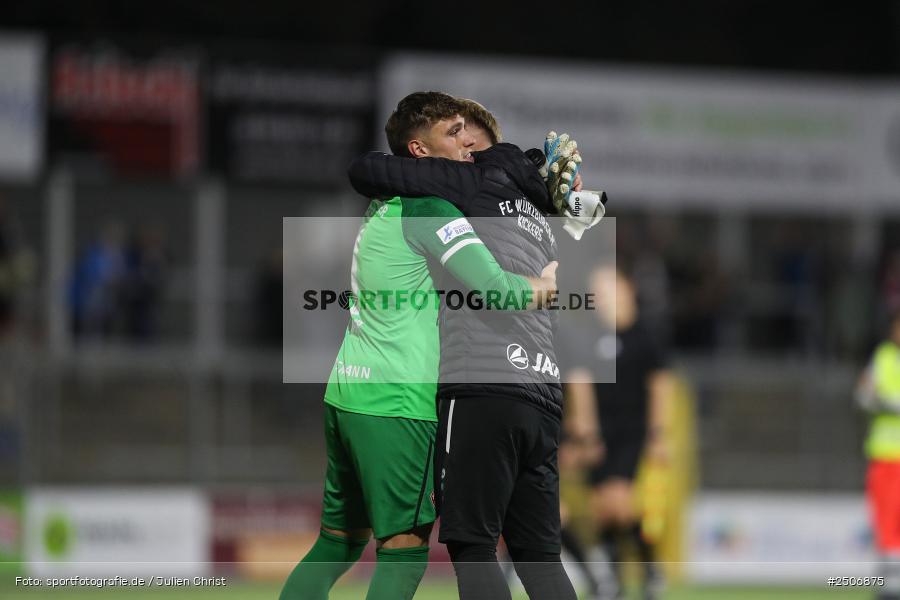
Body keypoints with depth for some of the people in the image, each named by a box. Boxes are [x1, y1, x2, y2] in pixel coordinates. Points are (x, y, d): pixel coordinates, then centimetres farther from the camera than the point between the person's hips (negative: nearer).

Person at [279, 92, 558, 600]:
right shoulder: (429, 208, -10)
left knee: (339, 541, 15)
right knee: (405, 550, -7)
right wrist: (541, 285, 3)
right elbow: (494, 288, -19)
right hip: (397, 399, -9)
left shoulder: (386, 205, 17)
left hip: (346, 388, 9)